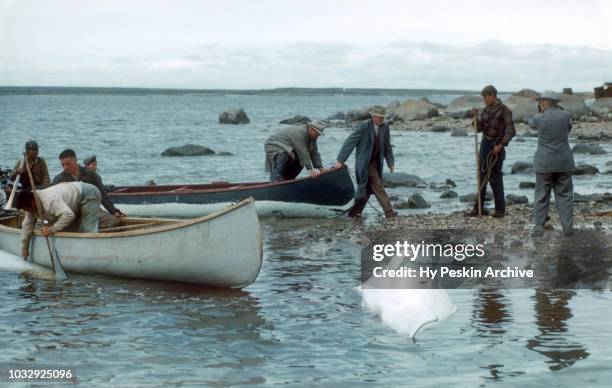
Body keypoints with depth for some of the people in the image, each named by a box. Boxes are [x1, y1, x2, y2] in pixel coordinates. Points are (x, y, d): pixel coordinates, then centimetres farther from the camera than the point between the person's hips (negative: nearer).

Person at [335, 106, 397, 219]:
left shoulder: (384, 128, 2)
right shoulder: (363, 127, -15)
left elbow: (387, 146, 12)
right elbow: (350, 142, -14)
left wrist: (390, 162, 5)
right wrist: (340, 160, -16)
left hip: (376, 162, 7)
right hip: (365, 162, -7)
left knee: (367, 189, 9)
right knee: (378, 187, -10)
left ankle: (354, 212, 18)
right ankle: (389, 212, -10)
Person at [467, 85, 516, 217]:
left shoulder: (504, 111, -11)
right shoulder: (486, 110, 10)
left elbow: (511, 131, -16)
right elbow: (479, 128, 11)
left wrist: (500, 146, -22)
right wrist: (476, 116, -6)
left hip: (497, 146, -7)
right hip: (485, 143, 7)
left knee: (495, 177, -5)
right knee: (482, 176, 6)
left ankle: (500, 209, 3)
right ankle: (479, 207, 11)